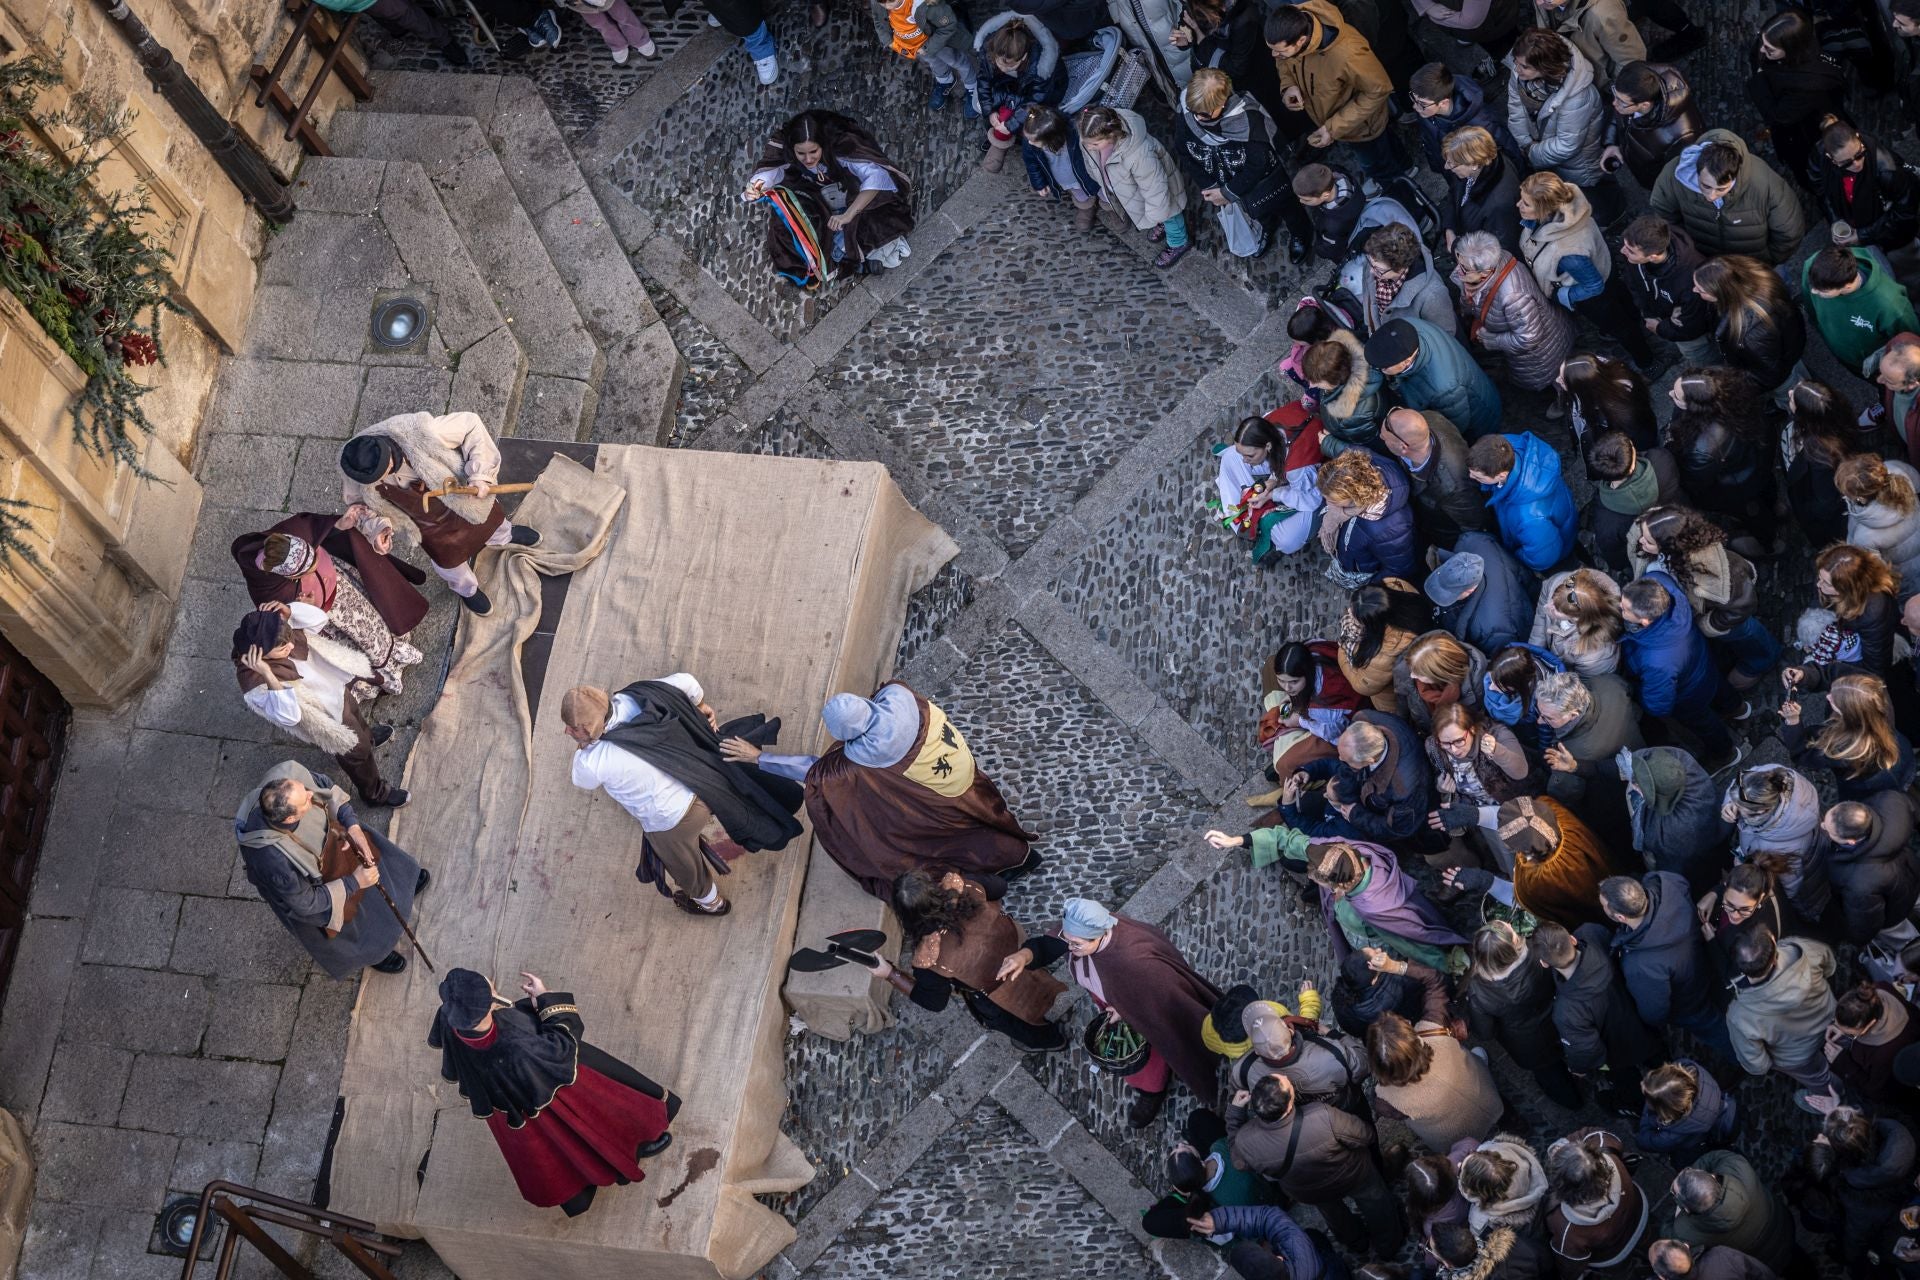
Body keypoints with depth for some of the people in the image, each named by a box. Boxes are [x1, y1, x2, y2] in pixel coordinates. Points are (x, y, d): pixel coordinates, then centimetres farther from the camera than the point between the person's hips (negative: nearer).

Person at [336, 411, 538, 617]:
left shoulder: (419, 430, -45)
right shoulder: (356, 471, -33)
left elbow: (471, 424, -31)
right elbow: (358, 502, -9)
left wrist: (480, 474, -37)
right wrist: (375, 527, -27)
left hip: (463, 495, -1)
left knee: (487, 522, 31)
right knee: (448, 558, 24)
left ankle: (504, 535, 69)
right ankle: (467, 590, 59)